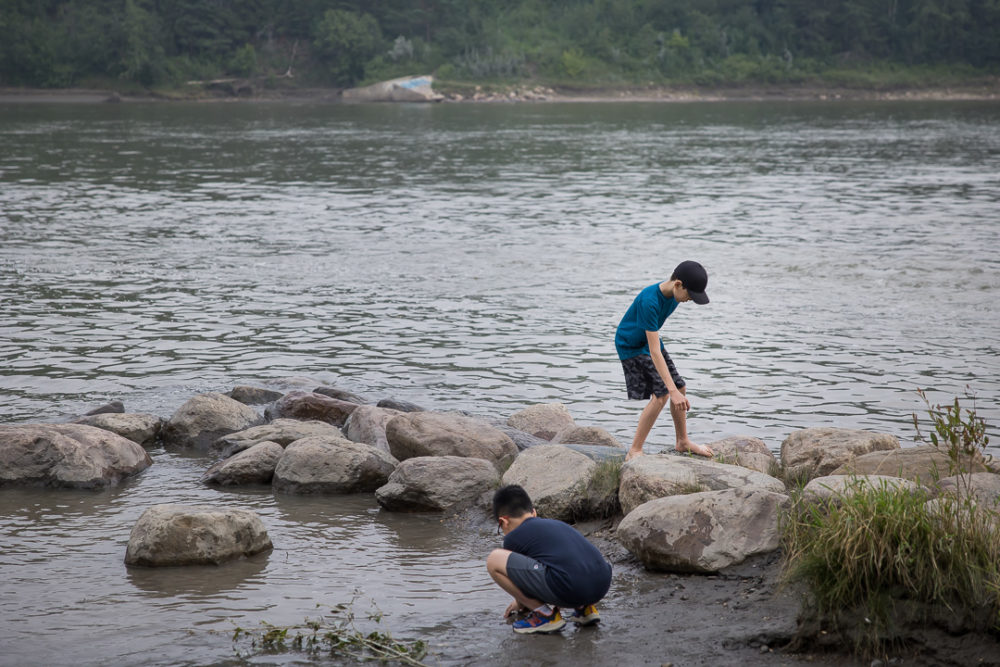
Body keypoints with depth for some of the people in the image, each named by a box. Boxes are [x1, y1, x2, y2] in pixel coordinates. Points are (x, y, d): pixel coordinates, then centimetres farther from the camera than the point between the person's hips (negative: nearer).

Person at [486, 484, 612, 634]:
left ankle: (545, 615, 6)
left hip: (567, 588, -7)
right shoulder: (558, 524, 34)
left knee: (494, 560, 3)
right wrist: (521, 601, 64)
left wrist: (521, 604, 51)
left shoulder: (513, 537, 14)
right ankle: (585, 608, 16)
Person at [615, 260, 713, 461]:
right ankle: (634, 451, -11)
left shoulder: (673, 293, -9)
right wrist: (673, 391, -39)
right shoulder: (649, 301, -35)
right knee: (661, 394, -18)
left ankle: (683, 442, 25)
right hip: (631, 346, -8)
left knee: (680, 387, 7)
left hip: (649, 341, 8)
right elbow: (655, 352, -36)